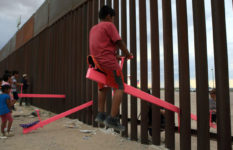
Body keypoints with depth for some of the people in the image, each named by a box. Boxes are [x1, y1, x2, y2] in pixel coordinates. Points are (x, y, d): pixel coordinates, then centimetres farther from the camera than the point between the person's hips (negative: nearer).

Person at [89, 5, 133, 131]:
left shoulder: (93, 28, 22)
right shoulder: (109, 25, -1)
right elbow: (119, 42, -6)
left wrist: (115, 55, 22)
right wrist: (128, 54, 8)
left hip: (97, 62, 9)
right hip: (108, 62, -8)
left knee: (102, 87, 21)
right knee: (119, 87, -7)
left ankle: (100, 114, 19)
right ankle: (112, 119, -13)